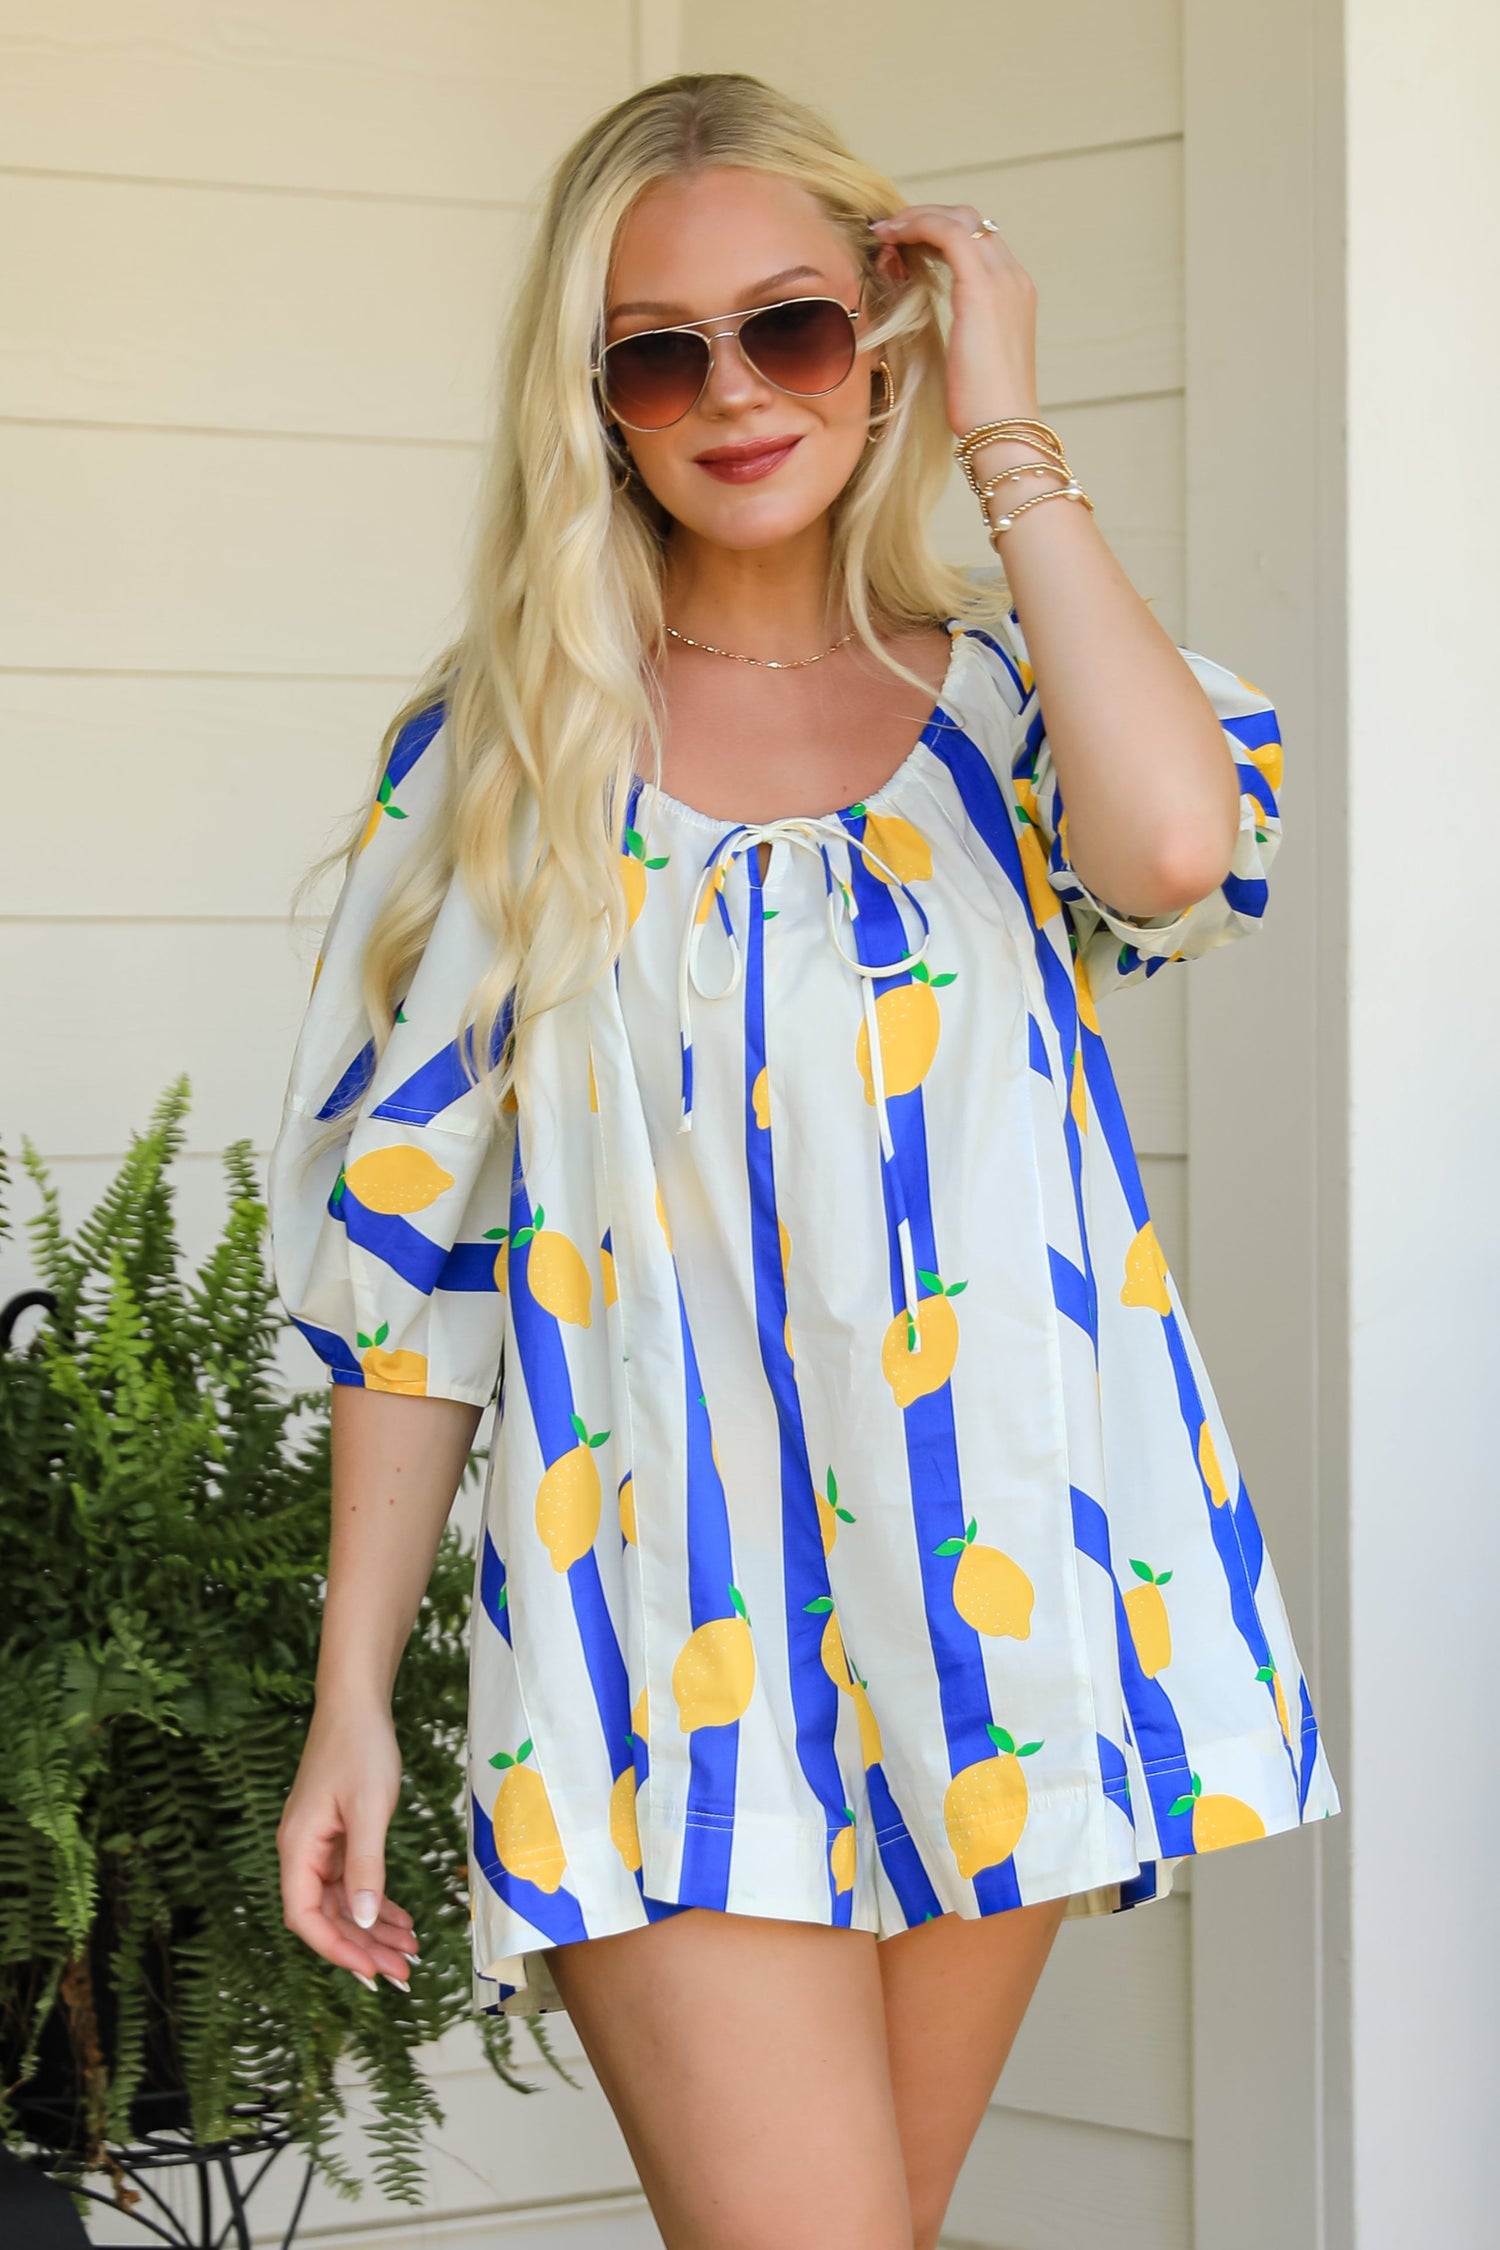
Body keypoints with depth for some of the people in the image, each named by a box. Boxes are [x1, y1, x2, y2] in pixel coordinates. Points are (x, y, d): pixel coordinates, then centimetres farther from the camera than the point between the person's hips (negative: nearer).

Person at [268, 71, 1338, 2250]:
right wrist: (353, 1697, 1)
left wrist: (1006, 440, -9)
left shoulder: (1008, 701, 7)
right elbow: (401, 1250, 4)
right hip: (669, 1626, -2)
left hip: (992, 1581, 2)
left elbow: (1179, 845, -19)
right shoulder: (497, 752, 4)